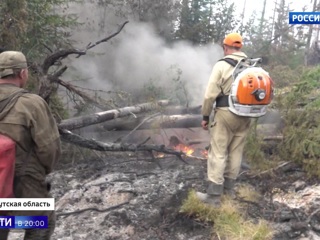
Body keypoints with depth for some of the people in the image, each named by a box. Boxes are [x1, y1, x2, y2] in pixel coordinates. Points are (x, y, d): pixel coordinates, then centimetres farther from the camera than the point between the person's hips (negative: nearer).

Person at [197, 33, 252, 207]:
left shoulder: (222, 65, -9)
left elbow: (211, 94, -12)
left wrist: (205, 116, -3)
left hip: (225, 114, -6)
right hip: (244, 115, 6)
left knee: (218, 153, -2)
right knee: (236, 152, 15)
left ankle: (214, 196, 0)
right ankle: (229, 187, 26)